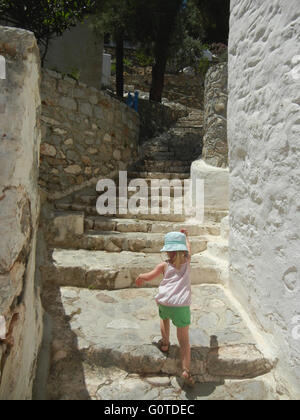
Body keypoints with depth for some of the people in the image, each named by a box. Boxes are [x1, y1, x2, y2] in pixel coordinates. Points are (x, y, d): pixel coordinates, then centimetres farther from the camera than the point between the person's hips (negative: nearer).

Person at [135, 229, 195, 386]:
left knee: (164, 318, 36)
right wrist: (186, 236, 46)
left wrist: (139, 278, 30)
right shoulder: (187, 261, 9)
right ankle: (186, 370, -1)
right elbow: (188, 249, 30)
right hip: (182, 305, 0)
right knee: (184, 340, 8)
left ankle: (165, 343, 30)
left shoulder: (164, 265, 5)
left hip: (164, 302, 0)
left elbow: (148, 277, 9)